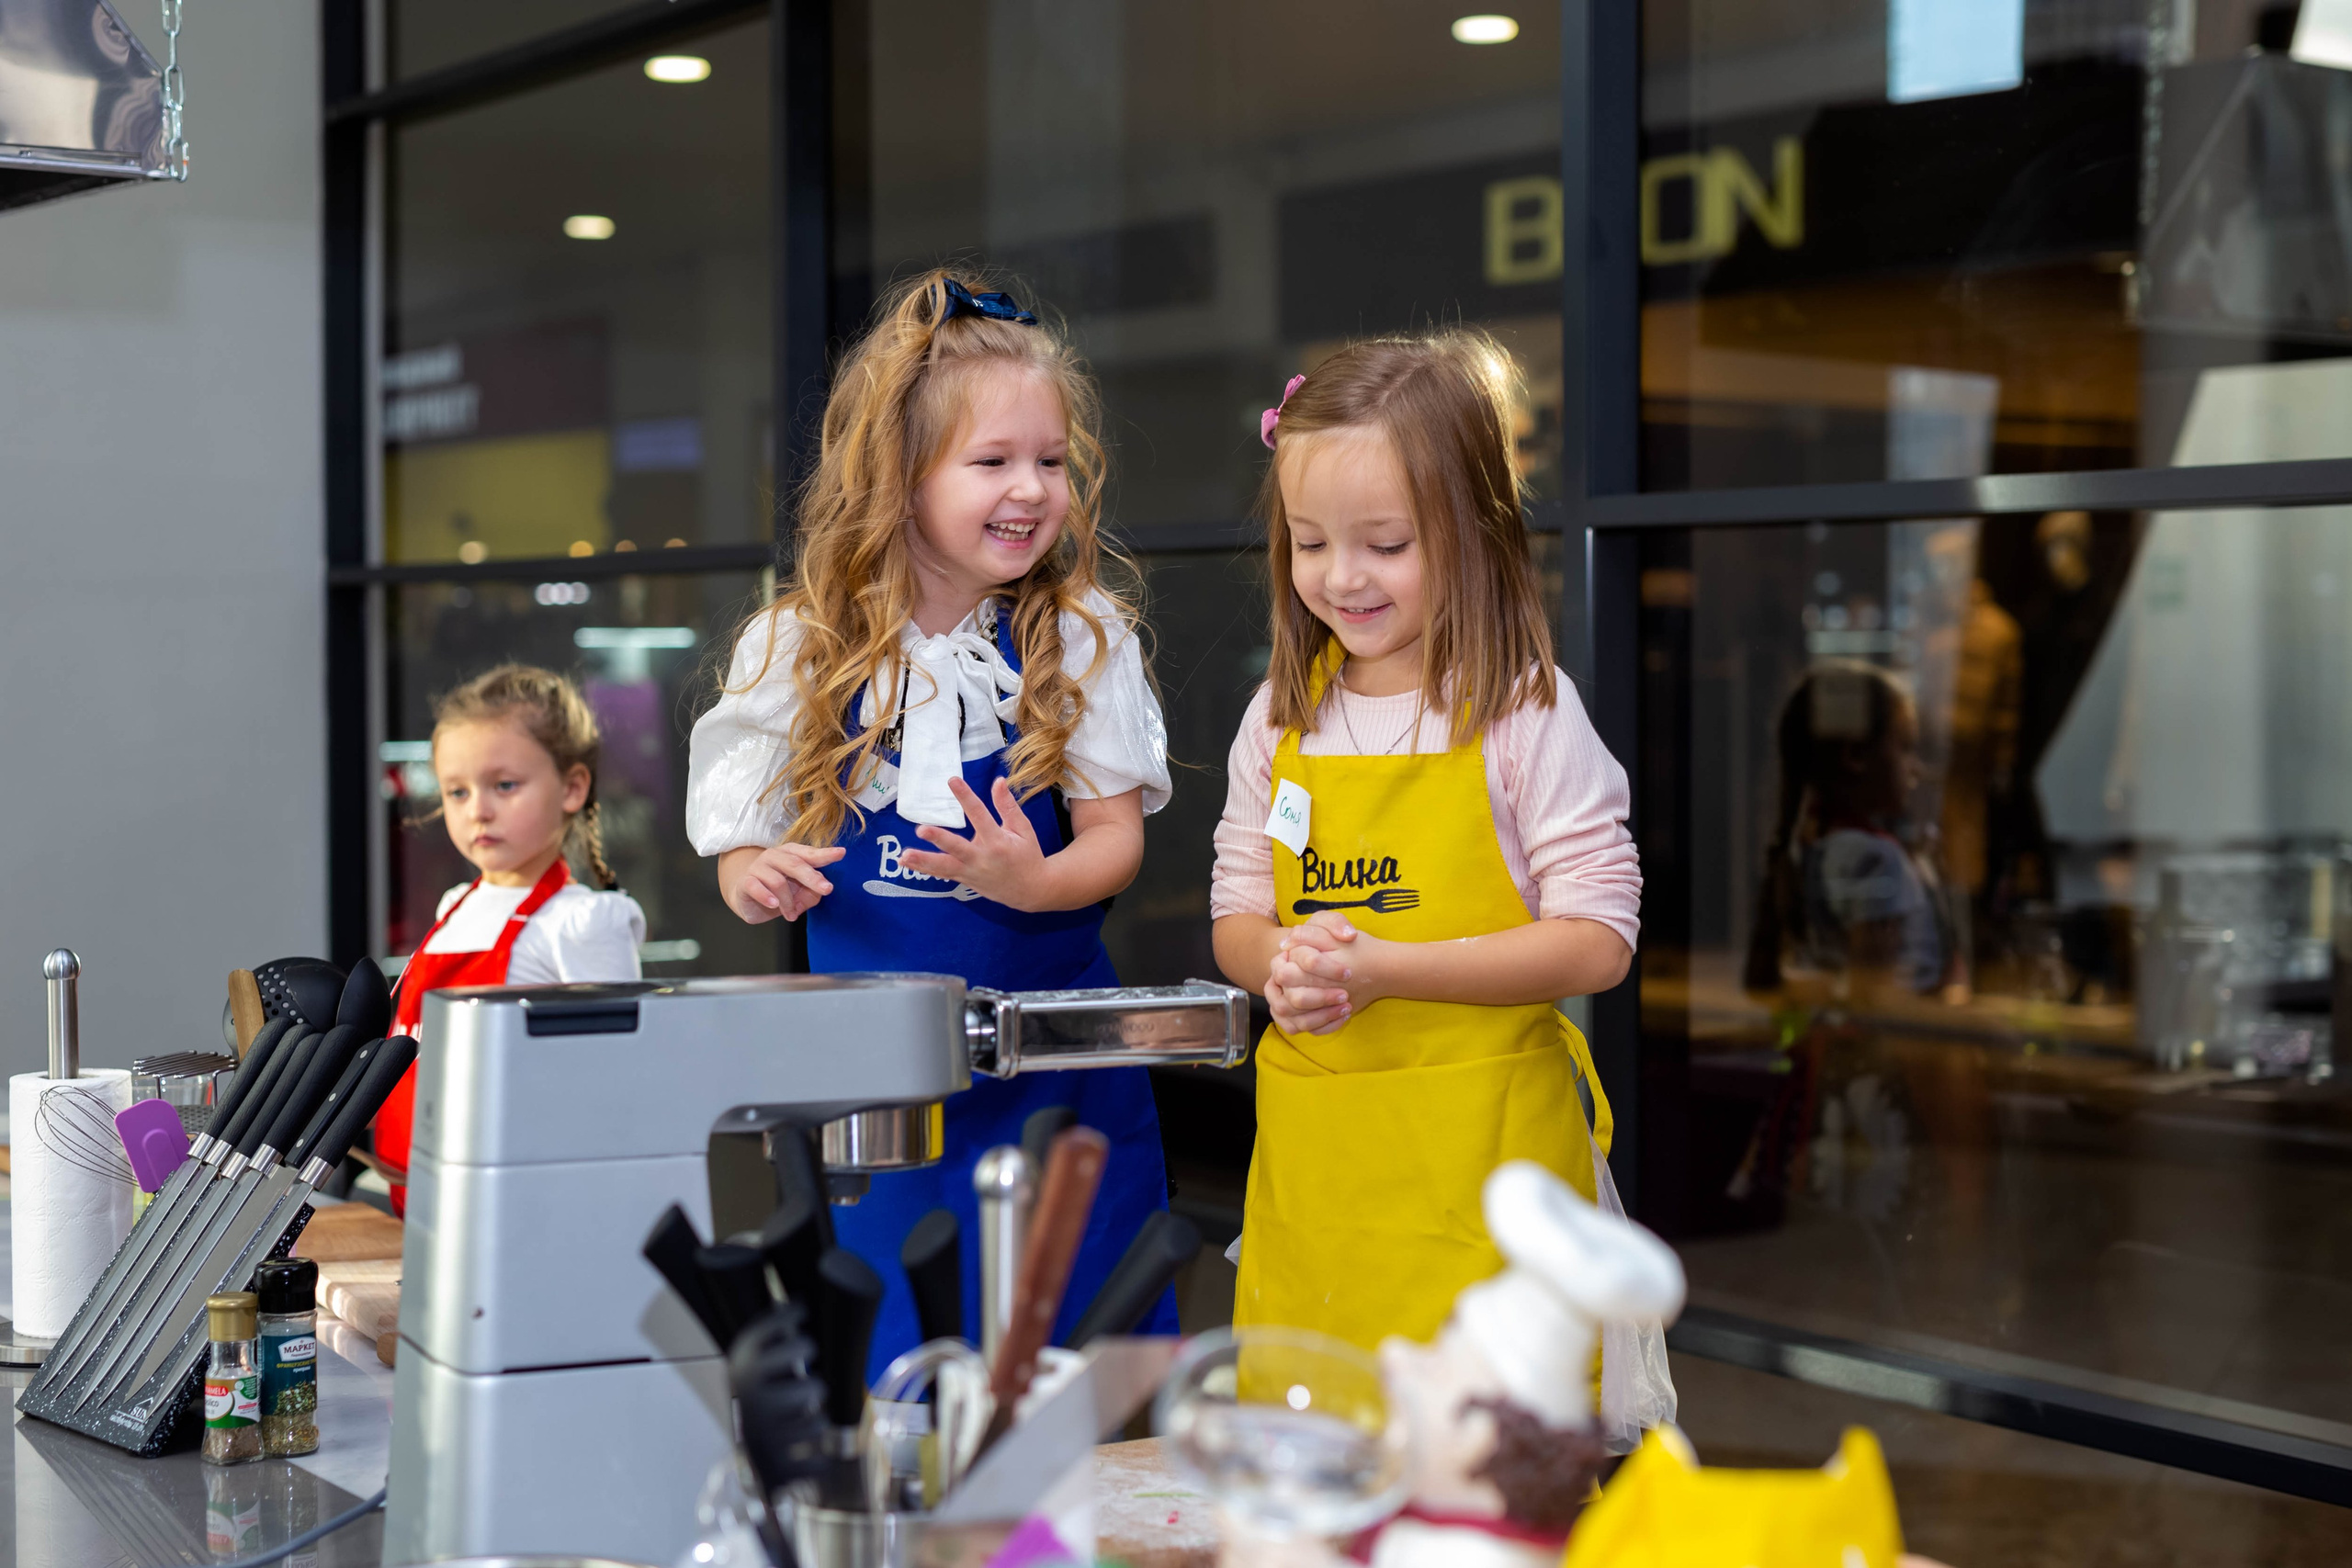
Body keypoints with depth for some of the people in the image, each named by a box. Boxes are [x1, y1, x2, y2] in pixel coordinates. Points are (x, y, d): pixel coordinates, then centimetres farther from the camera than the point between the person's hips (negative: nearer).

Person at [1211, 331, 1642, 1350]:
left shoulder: (1524, 713, -6)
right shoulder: (1280, 721, 9)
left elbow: (1598, 940, -9)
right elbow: (1237, 914, 15)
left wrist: (1383, 969, -18)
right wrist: (1283, 963, -10)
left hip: (1479, 1149, -4)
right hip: (1309, 1145, 4)